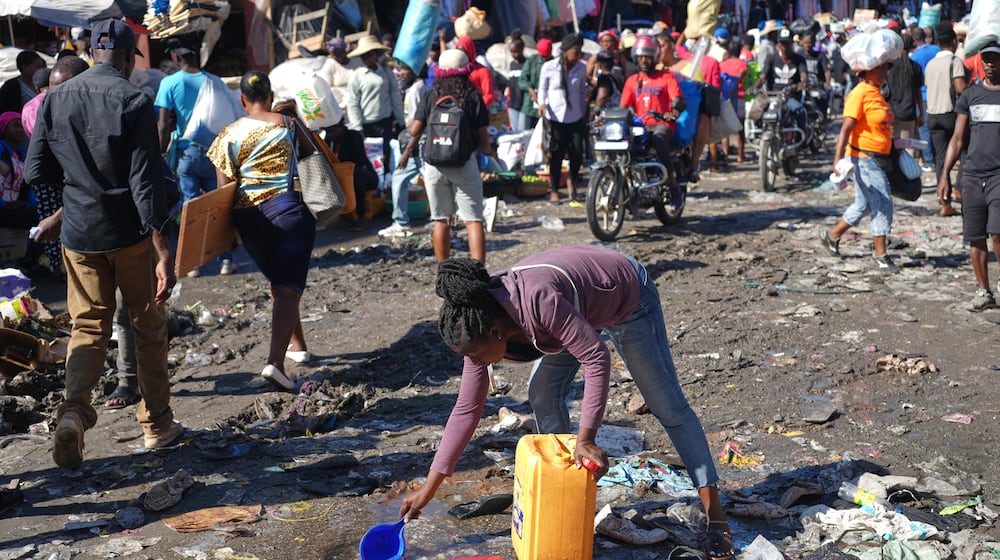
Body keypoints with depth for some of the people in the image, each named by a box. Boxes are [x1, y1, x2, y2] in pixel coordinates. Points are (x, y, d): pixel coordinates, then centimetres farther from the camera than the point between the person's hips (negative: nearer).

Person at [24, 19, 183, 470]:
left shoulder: (55, 99, 2)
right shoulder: (134, 102, -11)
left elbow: (35, 172, 5)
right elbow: (145, 180, -17)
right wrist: (162, 249, -17)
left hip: (79, 233, 3)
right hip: (130, 234, -3)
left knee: (88, 327, 13)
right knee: (148, 327, 12)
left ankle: (73, 411, -10)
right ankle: (156, 424, 21)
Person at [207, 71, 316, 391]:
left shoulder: (229, 135, 2)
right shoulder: (287, 124, -1)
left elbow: (224, 188, -1)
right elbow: (312, 152, 12)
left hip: (248, 217, 3)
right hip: (289, 210, -3)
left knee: (277, 282, 23)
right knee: (289, 288, -6)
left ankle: (296, 345, 36)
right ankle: (275, 361, -21)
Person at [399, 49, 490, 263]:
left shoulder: (430, 96, 1)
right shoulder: (473, 96, -3)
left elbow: (414, 130, -3)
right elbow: (482, 135, -3)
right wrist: (488, 151, 17)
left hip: (434, 164, 2)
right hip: (464, 164, -2)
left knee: (441, 220, 13)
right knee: (473, 220, -1)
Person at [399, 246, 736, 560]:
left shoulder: (537, 300, -43)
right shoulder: (480, 326, -19)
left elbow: (596, 357, -36)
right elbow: (467, 409, -13)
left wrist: (585, 439, -37)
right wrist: (429, 487, -12)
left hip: (627, 296, -6)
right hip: (583, 306, 6)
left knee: (667, 405, -1)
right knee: (542, 394, -5)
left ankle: (714, 512, 8)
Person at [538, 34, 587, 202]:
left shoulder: (581, 68, 3)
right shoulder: (549, 67, -6)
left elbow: (582, 91, 13)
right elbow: (542, 88, 5)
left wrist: (584, 114, 14)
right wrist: (542, 104, -14)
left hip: (575, 118, 3)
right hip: (555, 117, -3)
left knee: (577, 154, -1)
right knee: (556, 155, 0)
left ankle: (572, 180, 29)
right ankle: (554, 190, 14)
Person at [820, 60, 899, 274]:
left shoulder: (877, 93, 13)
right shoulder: (859, 94, -15)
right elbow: (846, 129, -21)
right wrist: (838, 159, -27)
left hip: (878, 158, 9)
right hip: (863, 157, -9)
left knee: (863, 205, 16)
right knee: (883, 204, -8)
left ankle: (831, 236, 30)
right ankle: (880, 255, 0)